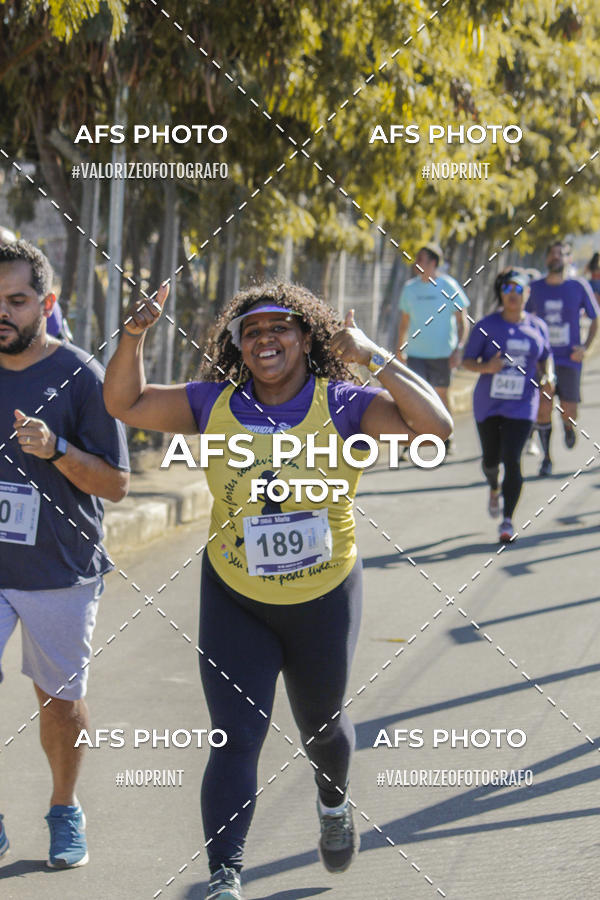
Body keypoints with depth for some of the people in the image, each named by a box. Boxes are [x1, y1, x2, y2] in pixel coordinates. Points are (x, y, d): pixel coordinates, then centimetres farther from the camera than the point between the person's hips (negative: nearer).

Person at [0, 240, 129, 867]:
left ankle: (65, 811, 32)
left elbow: (116, 483, -8)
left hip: (61, 571, -2)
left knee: (60, 699, 11)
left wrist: (57, 449, -22)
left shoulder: (80, 376, -8)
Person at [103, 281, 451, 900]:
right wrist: (134, 336, -17)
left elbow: (435, 427, -28)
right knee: (235, 740, -11)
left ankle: (334, 803, 57)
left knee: (320, 725, 23)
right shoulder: (215, 405, -6)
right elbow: (125, 404, -1)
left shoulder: (343, 406, -15)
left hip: (324, 601, 0)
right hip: (234, 602, 1)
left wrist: (374, 359, -31)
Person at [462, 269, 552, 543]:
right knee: (491, 458, 12)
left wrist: (547, 375, -2)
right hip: (488, 404, 1)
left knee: (512, 459, -12)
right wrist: (487, 368, -22)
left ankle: (507, 521, -8)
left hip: (521, 406, -1)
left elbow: (545, 358, 19)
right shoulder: (486, 326, -4)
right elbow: (467, 361, -2)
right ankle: (494, 489, 48)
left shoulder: (537, 327, 3)